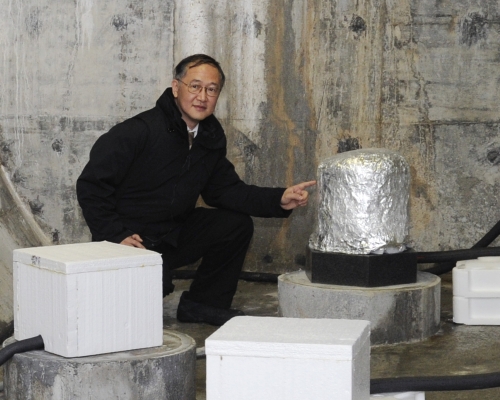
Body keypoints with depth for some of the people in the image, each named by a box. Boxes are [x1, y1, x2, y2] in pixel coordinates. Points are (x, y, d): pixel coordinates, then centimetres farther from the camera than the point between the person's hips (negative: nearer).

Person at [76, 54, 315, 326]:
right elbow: (91, 186, -17)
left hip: (174, 234, 7)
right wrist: (116, 235, -23)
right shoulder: (139, 132, -20)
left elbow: (224, 190, 6)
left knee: (236, 225, -5)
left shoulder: (211, 136, 3)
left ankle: (202, 304, 10)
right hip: (130, 239, -7)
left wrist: (279, 200, -8)